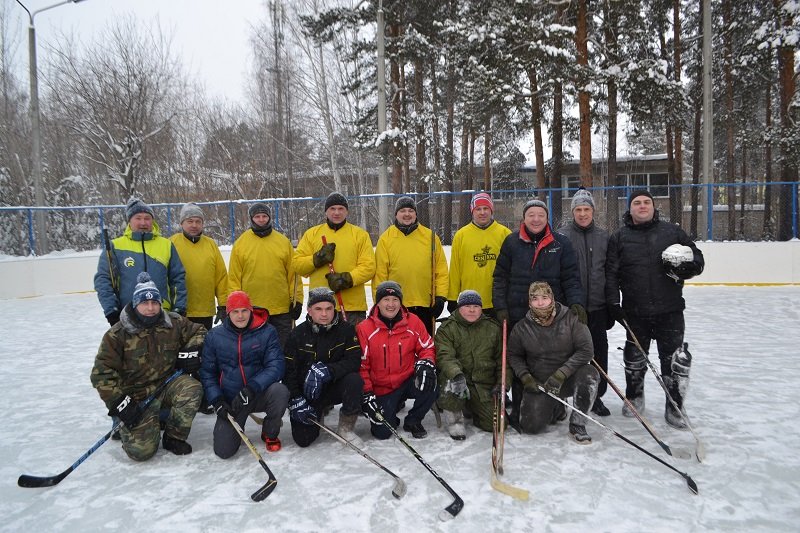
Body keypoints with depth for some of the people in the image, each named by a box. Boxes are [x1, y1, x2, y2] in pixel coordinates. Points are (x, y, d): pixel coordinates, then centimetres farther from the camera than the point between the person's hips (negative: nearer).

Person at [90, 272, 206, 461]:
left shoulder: (174, 323, -3)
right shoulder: (118, 334, -12)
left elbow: (198, 331, 14)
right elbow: (102, 372, -11)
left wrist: (191, 350, -6)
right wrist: (119, 403, -18)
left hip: (168, 383, 3)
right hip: (136, 396, -3)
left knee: (192, 388, -30)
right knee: (141, 450, -17)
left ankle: (174, 437, -8)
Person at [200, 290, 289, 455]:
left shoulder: (267, 332, -8)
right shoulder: (214, 336, -1)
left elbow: (275, 366, -14)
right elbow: (207, 372, 4)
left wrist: (251, 388, -28)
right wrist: (217, 401, -9)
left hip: (260, 395, -1)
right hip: (230, 401, 1)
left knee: (279, 391, -34)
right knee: (223, 450, -13)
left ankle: (270, 434, -3)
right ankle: (237, 427, 25)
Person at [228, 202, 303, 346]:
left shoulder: (284, 242, 4)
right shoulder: (240, 244, 2)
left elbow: (293, 273, 4)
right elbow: (234, 277, 1)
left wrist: (297, 300, 0)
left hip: (282, 309, 1)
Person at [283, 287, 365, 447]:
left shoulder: (346, 329, -8)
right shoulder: (297, 334, -5)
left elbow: (354, 361, -18)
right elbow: (288, 371, -5)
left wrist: (327, 370, -34)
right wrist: (295, 400, -17)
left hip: (335, 388, 0)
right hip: (305, 393, 1)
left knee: (354, 380, -32)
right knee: (303, 439, -13)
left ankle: (346, 428, -9)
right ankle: (317, 414, 22)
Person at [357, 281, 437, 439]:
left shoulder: (413, 322, -4)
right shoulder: (364, 329, -8)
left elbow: (427, 348, 4)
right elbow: (361, 365, -5)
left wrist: (426, 364, -19)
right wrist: (367, 394, -11)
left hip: (409, 381, 1)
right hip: (381, 389, -1)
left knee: (429, 386, -30)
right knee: (382, 433, -13)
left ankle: (413, 421, 1)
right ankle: (391, 409, 24)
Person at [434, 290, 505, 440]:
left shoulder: (493, 328, 9)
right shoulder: (447, 328, -3)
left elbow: (502, 358, 11)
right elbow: (444, 356, -18)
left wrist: (502, 383, -2)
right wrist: (456, 374, -37)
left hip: (485, 385, 3)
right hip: (458, 380, -3)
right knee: (450, 379, -38)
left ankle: (473, 408, 24)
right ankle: (454, 418, -11)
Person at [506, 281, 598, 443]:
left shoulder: (571, 319, -12)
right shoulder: (521, 328, -5)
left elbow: (585, 350, -16)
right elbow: (514, 355, 7)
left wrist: (561, 374, -23)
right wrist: (526, 378, -10)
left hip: (568, 380, -1)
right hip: (538, 384, 1)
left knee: (589, 373, -33)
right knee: (531, 426, -15)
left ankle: (577, 425, -13)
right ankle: (556, 409, 21)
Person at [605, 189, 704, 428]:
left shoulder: (672, 232, 5)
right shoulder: (619, 237, 4)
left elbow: (698, 260, 8)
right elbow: (610, 273, 0)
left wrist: (686, 266, -14)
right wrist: (613, 302, -9)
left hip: (669, 310, 0)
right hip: (635, 312, 0)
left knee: (674, 361, 0)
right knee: (634, 359, 14)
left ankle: (674, 407, 16)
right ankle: (634, 397, 36)